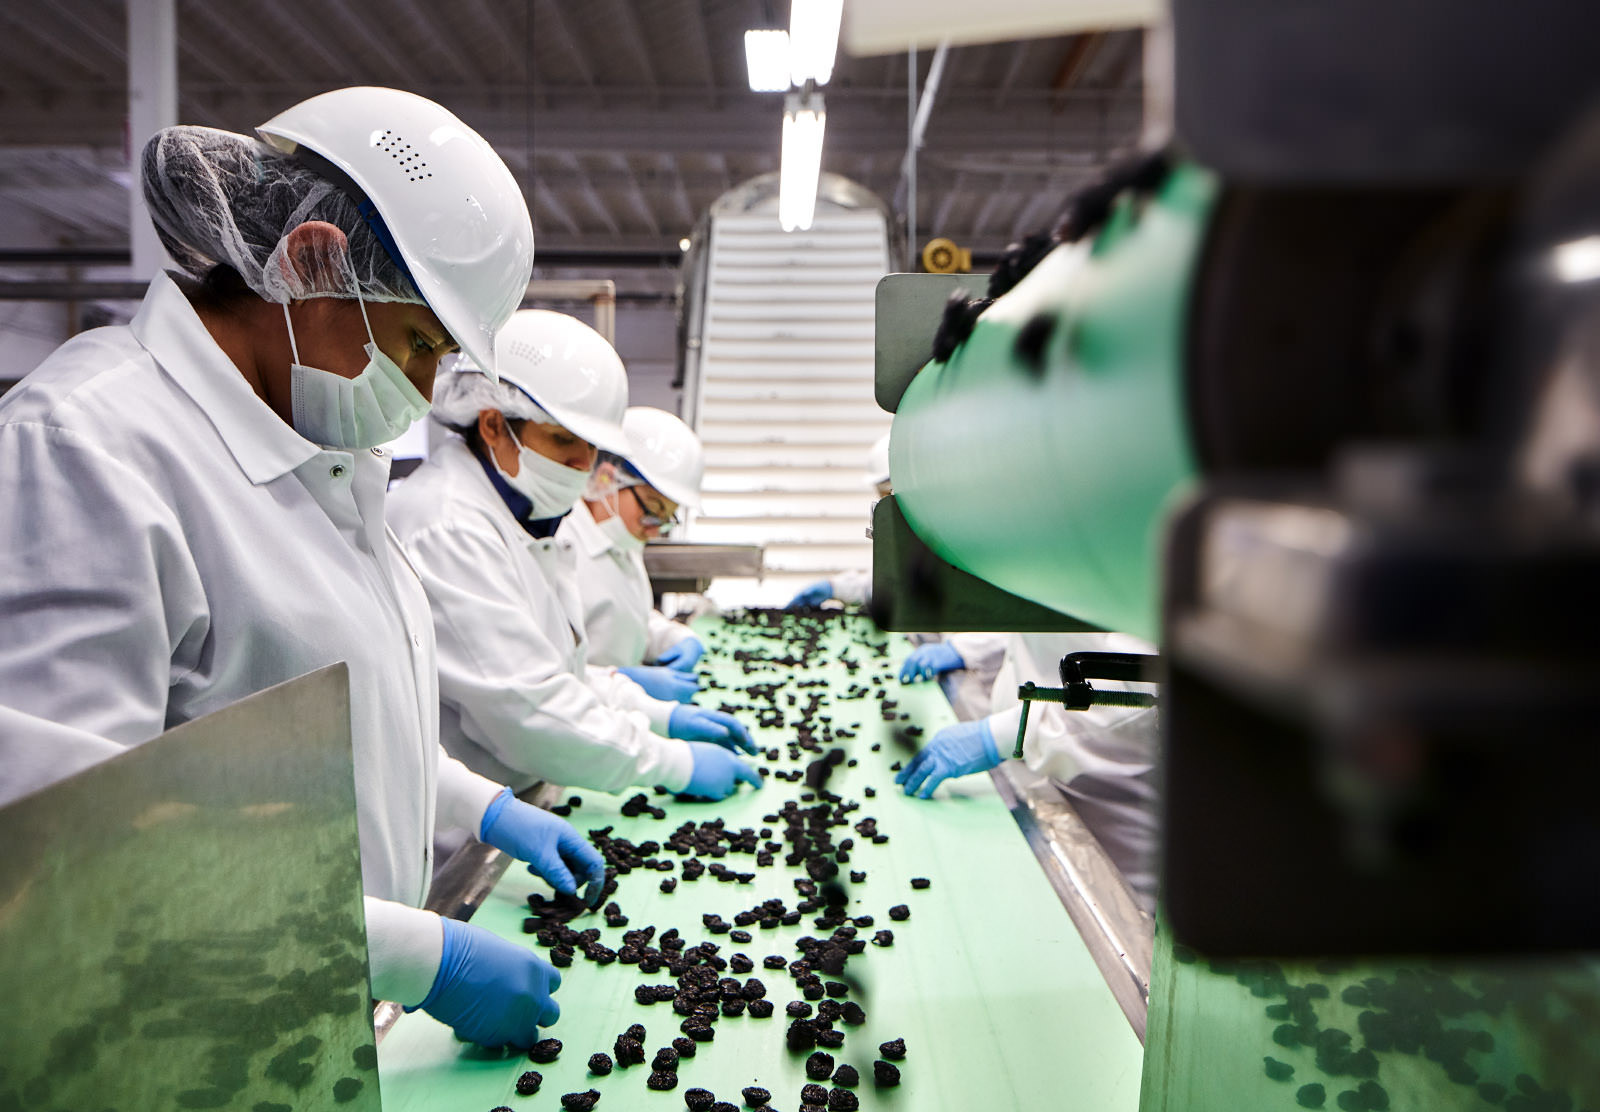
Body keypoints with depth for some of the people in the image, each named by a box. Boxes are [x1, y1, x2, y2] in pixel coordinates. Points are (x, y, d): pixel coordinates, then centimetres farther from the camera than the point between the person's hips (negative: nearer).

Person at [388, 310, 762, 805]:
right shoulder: (448, 530, -16)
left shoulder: (515, 517, 14)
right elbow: (525, 706, -21)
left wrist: (663, 715, 8)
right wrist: (677, 764, -16)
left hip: (529, 802, 9)